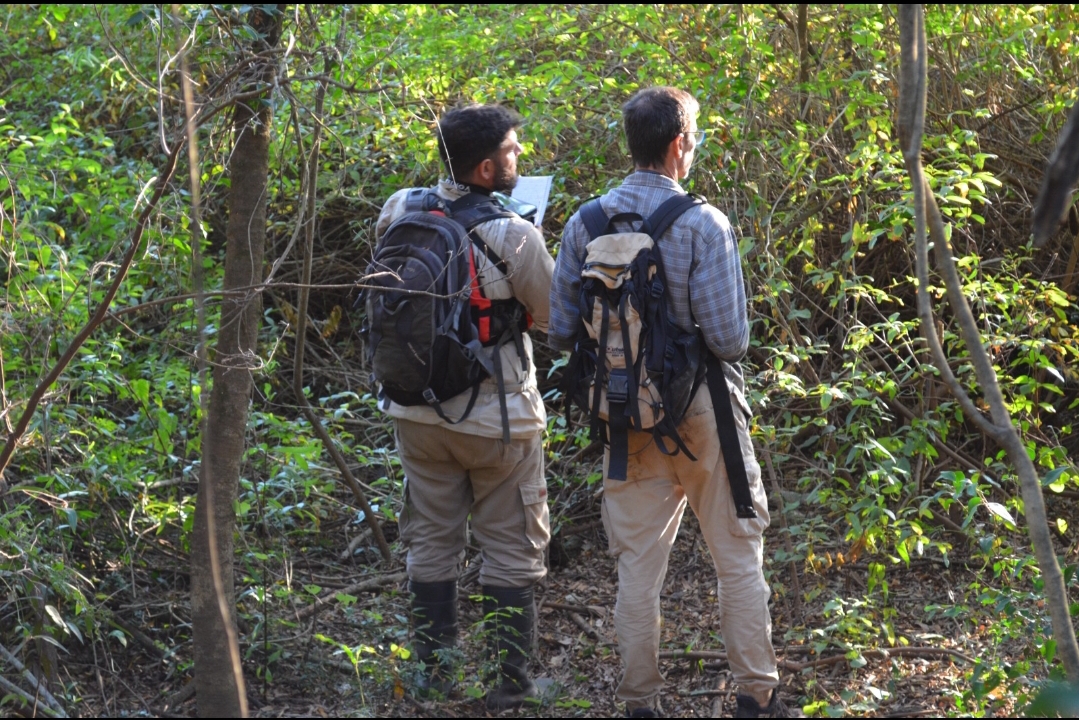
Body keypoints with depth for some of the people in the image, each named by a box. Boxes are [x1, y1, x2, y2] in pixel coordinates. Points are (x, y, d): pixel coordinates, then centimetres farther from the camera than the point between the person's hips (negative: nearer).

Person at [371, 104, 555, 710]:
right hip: (496, 419, -5)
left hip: (418, 410, 5)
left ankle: (436, 671, 25)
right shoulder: (514, 237, -21)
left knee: (431, 543, 16)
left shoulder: (399, 212, -7)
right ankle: (509, 681, 15)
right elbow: (555, 314, -6)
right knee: (512, 551, 10)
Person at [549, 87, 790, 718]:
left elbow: (562, 334, 2)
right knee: (739, 559, 10)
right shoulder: (704, 224, -14)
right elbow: (730, 339, -16)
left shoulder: (585, 224, -1)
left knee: (638, 565, 11)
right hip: (702, 411, -3)